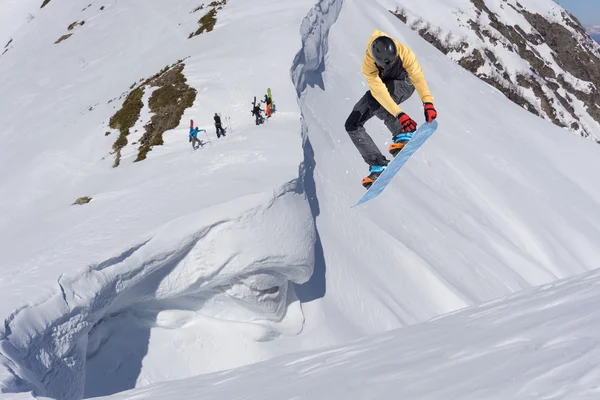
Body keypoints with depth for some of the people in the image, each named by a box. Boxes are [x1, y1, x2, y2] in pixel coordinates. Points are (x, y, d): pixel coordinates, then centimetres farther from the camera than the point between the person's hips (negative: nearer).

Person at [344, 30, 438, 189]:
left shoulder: (404, 52, -32)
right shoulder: (368, 64, -32)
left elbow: (418, 76, -34)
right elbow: (380, 92, -41)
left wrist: (428, 103, -47)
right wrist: (399, 114, -51)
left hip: (403, 84, -3)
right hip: (380, 85, 3)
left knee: (373, 103, -36)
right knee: (352, 125, -11)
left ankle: (404, 135, -23)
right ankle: (378, 165, -10)